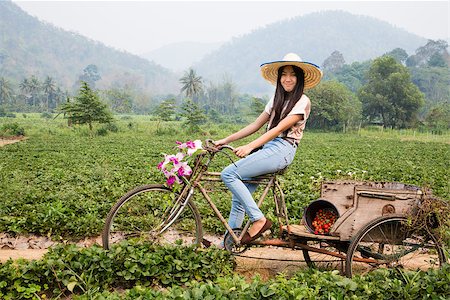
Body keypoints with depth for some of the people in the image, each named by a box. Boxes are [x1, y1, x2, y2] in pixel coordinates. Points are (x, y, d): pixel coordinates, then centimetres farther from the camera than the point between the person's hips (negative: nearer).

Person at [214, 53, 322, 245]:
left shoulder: (302, 102, -3)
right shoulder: (277, 100, 21)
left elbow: (279, 129, -15)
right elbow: (255, 125, 18)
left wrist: (250, 147, -25)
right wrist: (225, 141, 10)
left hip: (281, 150, -7)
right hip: (267, 149, 8)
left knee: (228, 174, -20)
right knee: (239, 197, 1)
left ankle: (259, 220, -16)